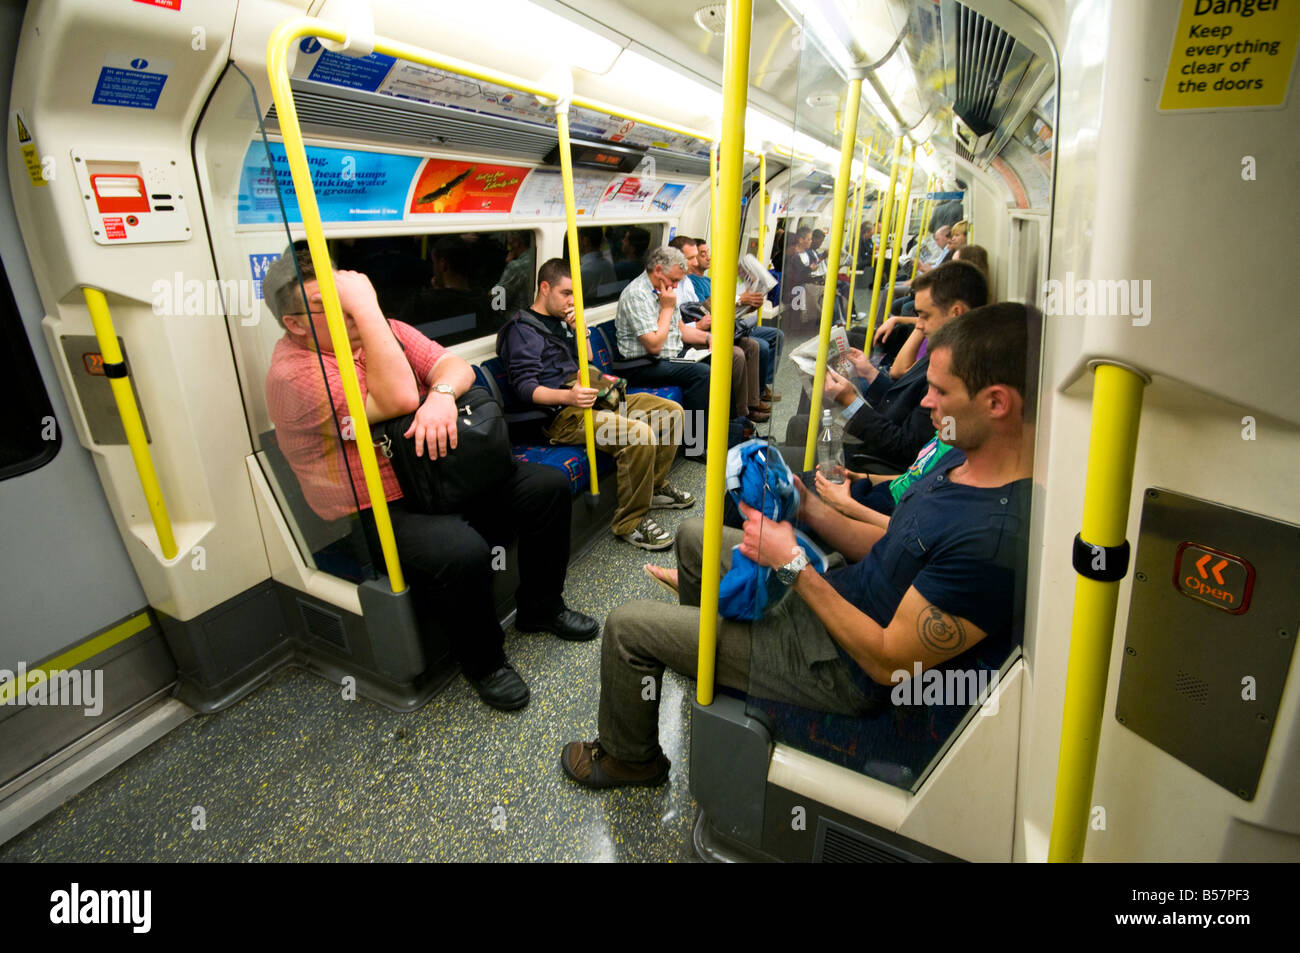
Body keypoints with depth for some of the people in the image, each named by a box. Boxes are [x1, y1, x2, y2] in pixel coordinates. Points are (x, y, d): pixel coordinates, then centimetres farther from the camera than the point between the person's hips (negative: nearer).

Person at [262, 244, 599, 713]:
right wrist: (366, 305, -25)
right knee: (463, 551, -35)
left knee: (548, 485, -1)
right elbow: (398, 400, -28)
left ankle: (541, 607, 18)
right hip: (380, 513, -7)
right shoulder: (293, 374, -16)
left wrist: (442, 394, -25)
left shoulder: (384, 329, 7)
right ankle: (483, 662, -3)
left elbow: (455, 366, -2)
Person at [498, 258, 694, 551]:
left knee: (672, 411, 3)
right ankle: (630, 523, -17)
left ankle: (655, 487, 18)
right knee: (640, 434, -32)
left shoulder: (560, 321, 21)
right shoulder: (523, 329, -4)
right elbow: (525, 387, -15)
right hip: (562, 414, -9)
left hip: (593, 398, 9)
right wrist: (568, 397, -32)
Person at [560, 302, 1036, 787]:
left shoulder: (999, 537, -32)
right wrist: (809, 509, -7)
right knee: (692, 535, 21)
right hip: (837, 591, 9)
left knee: (627, 625, -5)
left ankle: (628, 758, 26)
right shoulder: (961, 459, -3)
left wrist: (793, 563, -24)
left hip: (842, 668, -9)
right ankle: (701, 647, 48)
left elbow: (888, 662, -26)